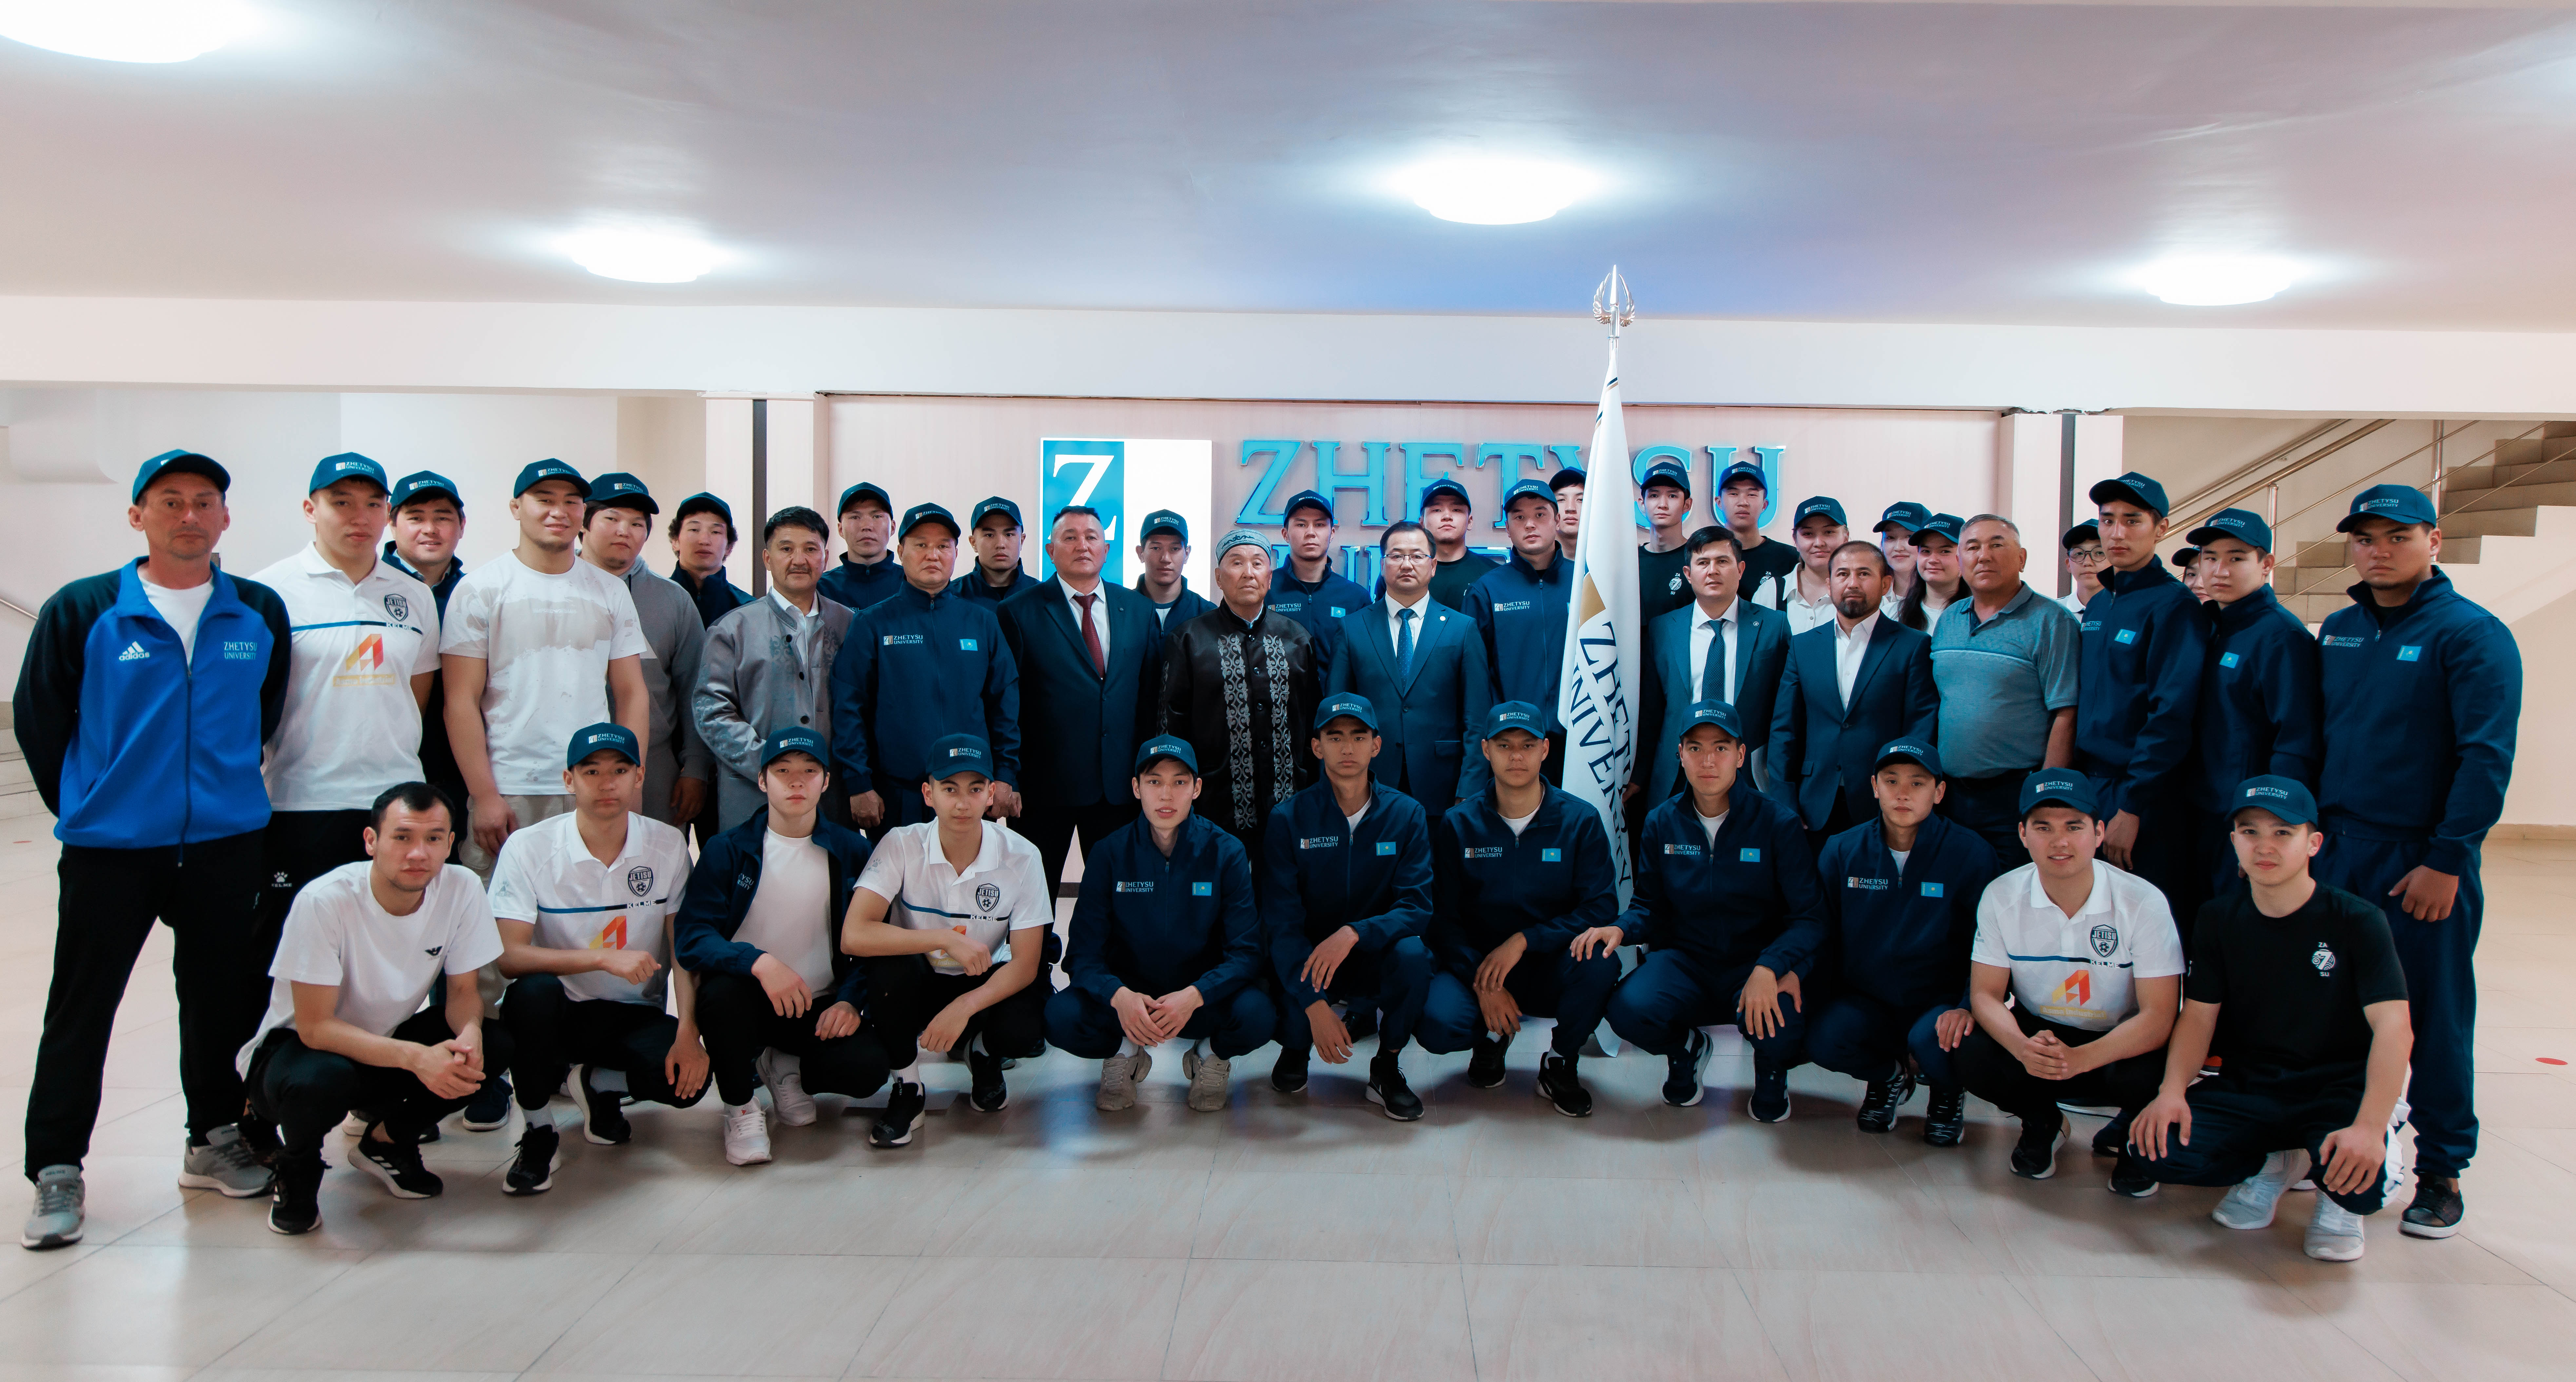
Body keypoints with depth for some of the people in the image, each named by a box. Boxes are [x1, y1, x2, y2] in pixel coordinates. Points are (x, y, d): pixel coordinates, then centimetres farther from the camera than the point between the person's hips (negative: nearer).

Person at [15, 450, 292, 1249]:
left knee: (222, 1000, 11)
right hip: (108, 848, -2)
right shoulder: (82, 611, -4)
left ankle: (214, 1143, 28)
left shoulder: (260, 613, 3)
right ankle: (56, 1170, 17)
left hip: (225, 844, 2)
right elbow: (38, 719, 3)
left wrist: (224, 790, 12)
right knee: (82, 1009, 4)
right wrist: (83, 807, 7)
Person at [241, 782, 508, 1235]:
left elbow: (463, 990, -6)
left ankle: (386, 1140, 6)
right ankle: (297, 1167, -1)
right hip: (299, 1046, -4)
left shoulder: (461, 889, -17)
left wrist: (470, 1033, -31)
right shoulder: (324, 901, -27)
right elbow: (315, 1027, -26)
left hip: (390, 1039, 4)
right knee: (321, 1079, -38)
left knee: (495, 1047, -21)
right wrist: (416, 1057, -39)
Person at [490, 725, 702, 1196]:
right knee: (534, 993, -36)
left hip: (632, 1015, 2)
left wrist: (688, 1034, -17)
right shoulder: (528, 848, -10)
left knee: (689, 1079, -27)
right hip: (554, 1013, -1)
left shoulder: (668, 845, -4)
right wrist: (606, 959, -30)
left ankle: (593, 1082, 9)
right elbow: (509, 956, -18)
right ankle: (537, 1132, -10)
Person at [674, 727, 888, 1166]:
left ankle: (787, 1068, 11)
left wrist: (850, 1000, -13)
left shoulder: (851, 851, 2)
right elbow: (692, 937, -13)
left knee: (868, 1067, -26)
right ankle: (739, 1107, -7)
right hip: (748, 999, -1)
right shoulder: (727, 850, -2)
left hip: (820, 1007, 1)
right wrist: (759, 963, -31)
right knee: (721, 990, -36)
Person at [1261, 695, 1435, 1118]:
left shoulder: (1406, 814, -5)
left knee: (1412, 953, -32)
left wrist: (1353, 933, -33)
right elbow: (1281, 921, -14)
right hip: (1307, 958, 0)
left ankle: (1387, 1068, -6)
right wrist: (1315, 1005, -28)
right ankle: (1295, 1051, 11)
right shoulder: (1288, 818, -8)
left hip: (1376, 958, 1)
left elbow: (1417, 908, -12)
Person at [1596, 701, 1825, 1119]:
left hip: (1756, 963, -2)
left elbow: (1809, 918, -10)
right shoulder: (1662, 823, 1)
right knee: (1630, 1010, -30)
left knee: (1779, 1028, -35)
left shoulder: (1778, 823, -8)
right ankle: (1687, 1048, 11)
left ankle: (1771, 1069, 9)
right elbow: (1649, 904, 8)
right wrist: (1621, 928, -16)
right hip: (1683, 960, 2)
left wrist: (1769, 968, -29)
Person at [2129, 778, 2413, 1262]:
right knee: (2159, 1145, -23)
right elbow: (2198, 1016, 0)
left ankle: (2340, 1202, 7)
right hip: (2248, 1090, 3)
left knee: (2355, 1169, -35)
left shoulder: (2356, 921, -10)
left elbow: (2394, 1028, -20)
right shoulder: (2219, 920, 2)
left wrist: (2371, 1126, -35)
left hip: (2338, 1092, -3)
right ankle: (2272, 1163, 10)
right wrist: (2173, 1090, -20)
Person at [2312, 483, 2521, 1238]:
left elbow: (2487, 758, -11)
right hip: (2335, 850, 5)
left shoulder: (2472, 634, -6)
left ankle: (2442, 1170, 14)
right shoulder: (2338, 632, 11)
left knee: (2434, 1019, 3)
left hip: (2422, 862, -5)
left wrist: (2447, 860, -15)